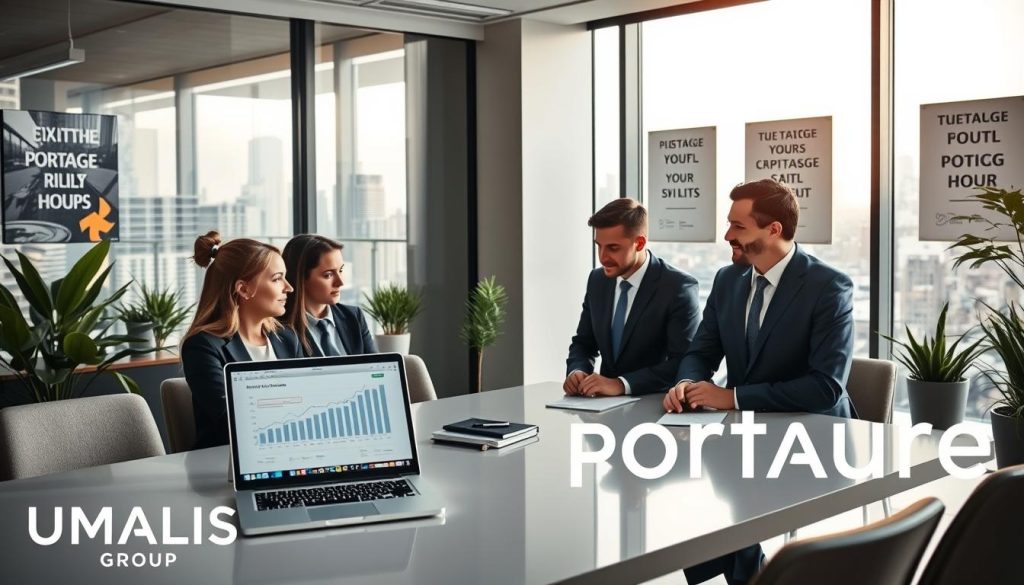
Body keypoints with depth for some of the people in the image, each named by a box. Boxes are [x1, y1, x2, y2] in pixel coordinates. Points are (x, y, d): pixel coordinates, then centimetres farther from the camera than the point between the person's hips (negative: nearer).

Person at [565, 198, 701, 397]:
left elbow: (684, 363, -18)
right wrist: (576, 372, -8)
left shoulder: (678, 287, -13)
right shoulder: (597, 280, 5)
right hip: (606, 402, 5)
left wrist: (621, 384, -26)